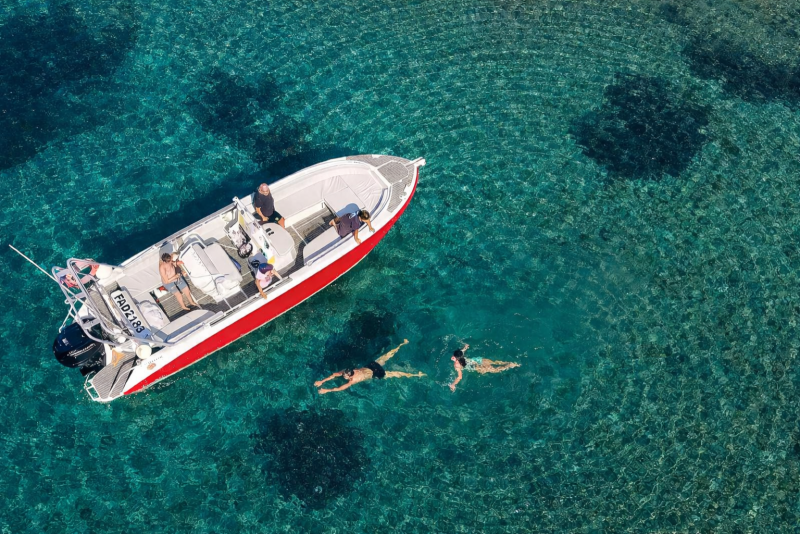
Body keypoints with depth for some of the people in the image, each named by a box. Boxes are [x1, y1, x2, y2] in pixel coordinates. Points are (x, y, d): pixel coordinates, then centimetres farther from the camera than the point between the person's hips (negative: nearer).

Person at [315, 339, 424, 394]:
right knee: (388, 355, 21)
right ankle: (402, 344, 32)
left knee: (395, 374, 0)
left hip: (376, 373, -7)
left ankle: (416, 375, 4)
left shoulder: (353, 380, -28)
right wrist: (322, 381, -11)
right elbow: (334, 374, -6)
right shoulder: (347, 371, -11)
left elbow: (341, 388, -32)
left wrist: (327, 390, -28)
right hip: (371, 365, 7)